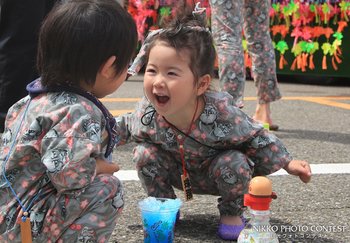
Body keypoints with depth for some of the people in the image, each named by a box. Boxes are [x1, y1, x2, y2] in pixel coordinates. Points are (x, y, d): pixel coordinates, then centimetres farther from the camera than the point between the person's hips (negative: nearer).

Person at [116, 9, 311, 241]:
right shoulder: (147, 113, -28)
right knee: (144, 154, -19)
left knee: (234, 163, -32)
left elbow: (257, 138, -20)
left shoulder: (222, 114, -38)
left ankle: (231, 212, -1)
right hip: (180, 174, 3)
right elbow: (125, 126, -2)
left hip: (218, 175, -2)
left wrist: (288, 162, -19)